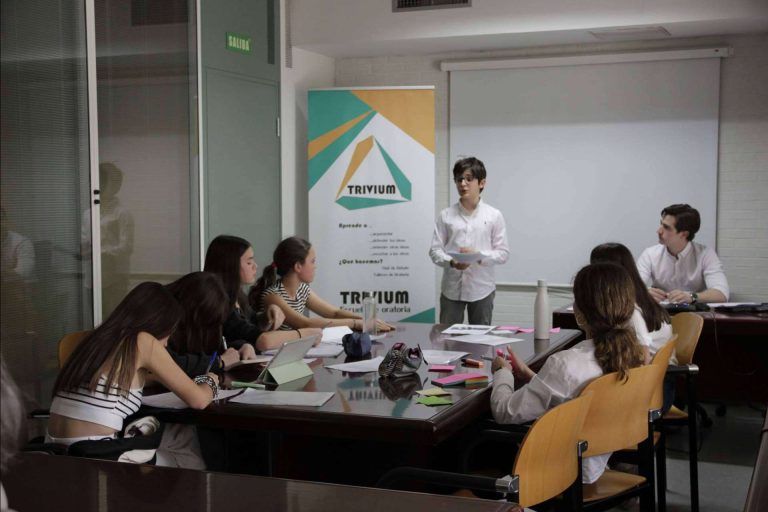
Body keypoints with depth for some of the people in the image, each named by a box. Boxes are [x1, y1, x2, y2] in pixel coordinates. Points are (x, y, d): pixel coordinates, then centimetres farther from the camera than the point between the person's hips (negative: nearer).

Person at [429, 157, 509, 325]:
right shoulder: (446, 215, 1)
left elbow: (503, 253, -1)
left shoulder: (494, 215, 0)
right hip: (451, 289, 1)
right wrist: (452, 262, -18)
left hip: (482, 289, 0)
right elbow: (435, 250, 1)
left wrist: (479, 255, -17)